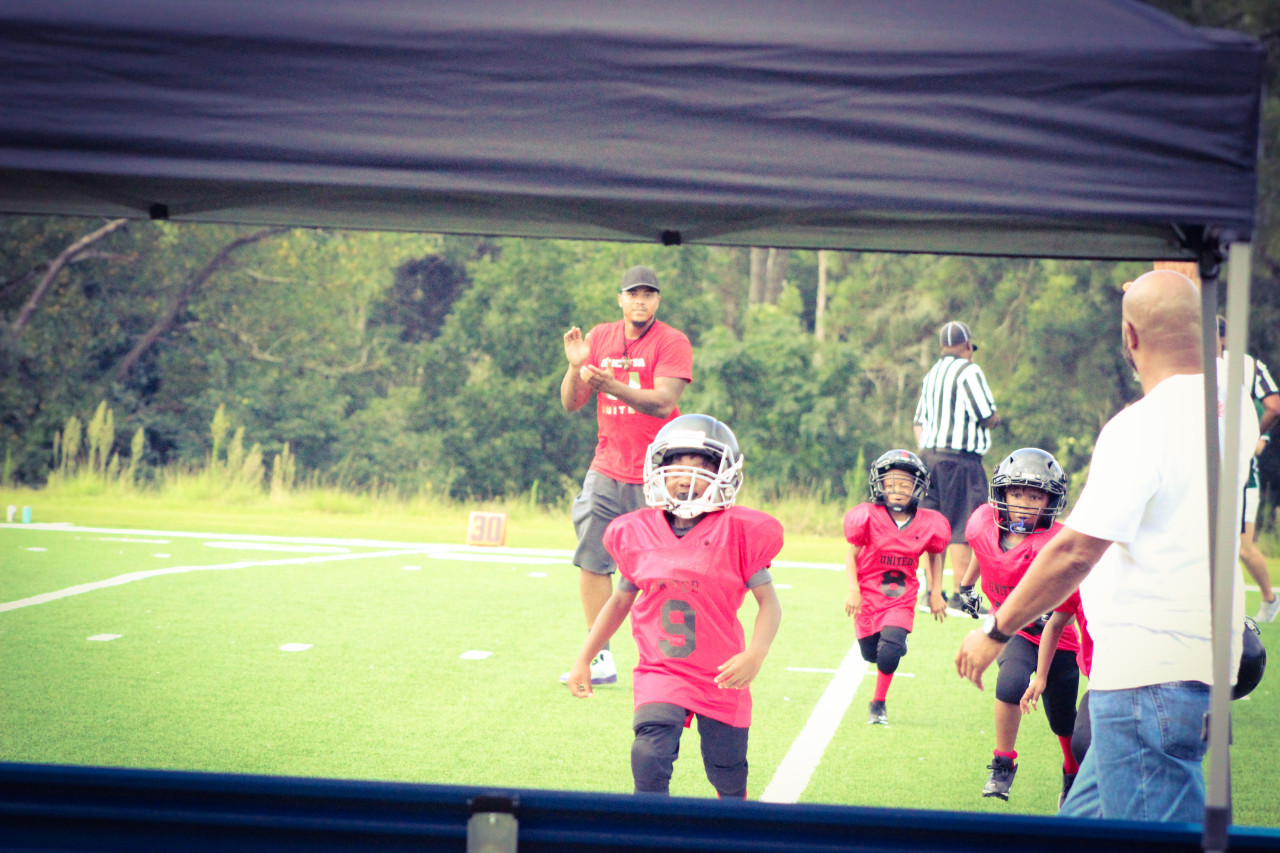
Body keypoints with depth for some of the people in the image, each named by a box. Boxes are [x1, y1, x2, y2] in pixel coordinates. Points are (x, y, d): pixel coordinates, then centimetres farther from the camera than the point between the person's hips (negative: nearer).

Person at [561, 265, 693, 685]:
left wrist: (611, 386, -35)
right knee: (592, 563, 1)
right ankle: (601, 661, 8)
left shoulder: (672, 342, -8)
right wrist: (576, 366, -14)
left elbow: (663, 403, -22)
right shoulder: (600, 338, 8)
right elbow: (571, 403, 7)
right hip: (607, 471, 5)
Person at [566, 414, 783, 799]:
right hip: (661, 671, 1)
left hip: (721, 678, -1)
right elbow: (621, 600, 15)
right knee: (650, 758, -23)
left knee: (729, 781, 9)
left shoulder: (738, 532, -9)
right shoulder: (636, 534, 1)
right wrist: (584, 659, 15)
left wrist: (754, 655, -25)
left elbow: (768, 602, -9)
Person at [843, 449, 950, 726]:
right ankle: (896, 641, 50)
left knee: (889, 654, -17)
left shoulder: (928, 525, -7)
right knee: (870, 654, 12)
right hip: (869, 595, 0)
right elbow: (852, 556, -6)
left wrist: (936, 592, 10)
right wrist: (853, 591, -15)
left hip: (902, 598, 0)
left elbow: (935, 556, 12)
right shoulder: (868, 518, -13)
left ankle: (878, 704, 7)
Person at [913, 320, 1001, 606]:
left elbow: (919, 421, 16)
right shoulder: (969, 372, -9)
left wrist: (925, 452, 18)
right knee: (963, 527, -6)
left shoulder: (931, 375, 15)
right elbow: (988, 417, -11)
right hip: (959, 458, -8)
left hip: (929, 454, 8)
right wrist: (995, 416, 10)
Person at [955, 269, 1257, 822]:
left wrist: (996, 631, -6)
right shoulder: (1235, 412, 8)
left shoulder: (1141, 427, -17)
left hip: (1148, 667, -9)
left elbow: (1076, 552, -18)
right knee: (1087, 820, 18)